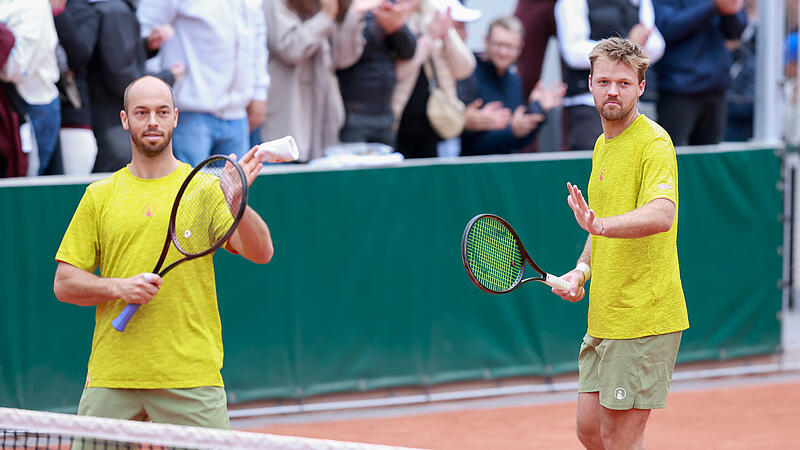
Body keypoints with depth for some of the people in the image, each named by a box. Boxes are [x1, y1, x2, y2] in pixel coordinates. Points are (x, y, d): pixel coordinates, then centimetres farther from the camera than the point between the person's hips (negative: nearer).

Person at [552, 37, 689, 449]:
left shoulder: (653, 143, -14)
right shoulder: (602, 146, 13)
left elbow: (661, 215, -32)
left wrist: (599, 224, -47)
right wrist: (583, 269, 10)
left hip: (645, 318, -9)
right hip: (603, 318, 9)